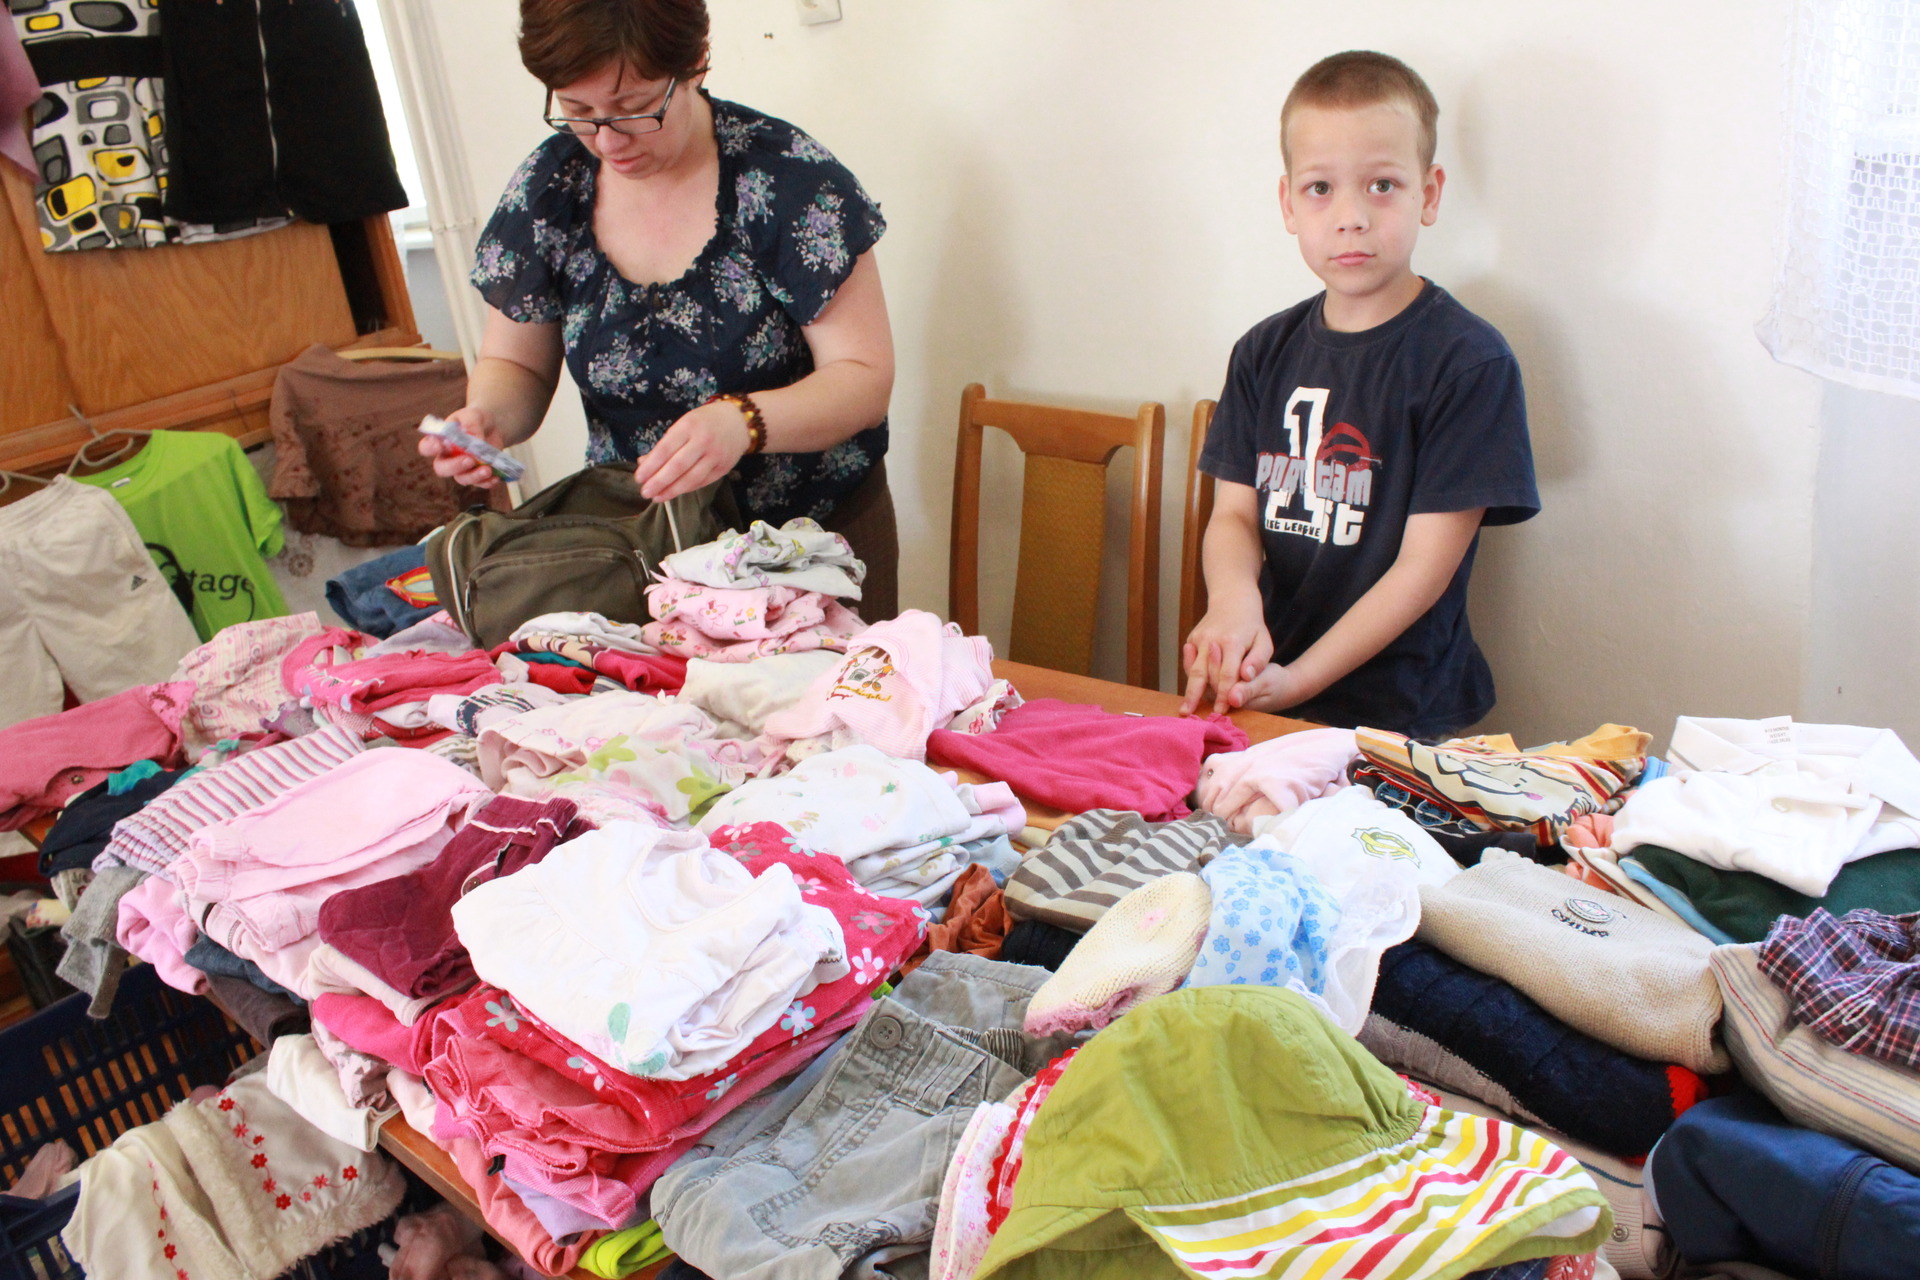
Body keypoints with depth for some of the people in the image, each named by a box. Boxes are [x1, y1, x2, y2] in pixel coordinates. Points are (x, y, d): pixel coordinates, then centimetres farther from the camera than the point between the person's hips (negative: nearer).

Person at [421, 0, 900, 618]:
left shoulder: (790, 177, -17)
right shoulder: (548, 189, -6)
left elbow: (865, 376, -19)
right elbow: (516, 365, 4)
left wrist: (743, 422, -37)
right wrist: (488, 416, -20)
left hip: (821, 526, -2)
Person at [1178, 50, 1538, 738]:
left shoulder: (1470, 361, -7)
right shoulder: (1265, 352, 9)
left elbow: (1425, 564, -10)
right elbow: (1234, 513, 6)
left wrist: (1297, 681, -15)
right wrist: (1233, 599, -17)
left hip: (1399, 713, -4)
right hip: (1257, 695, 4)